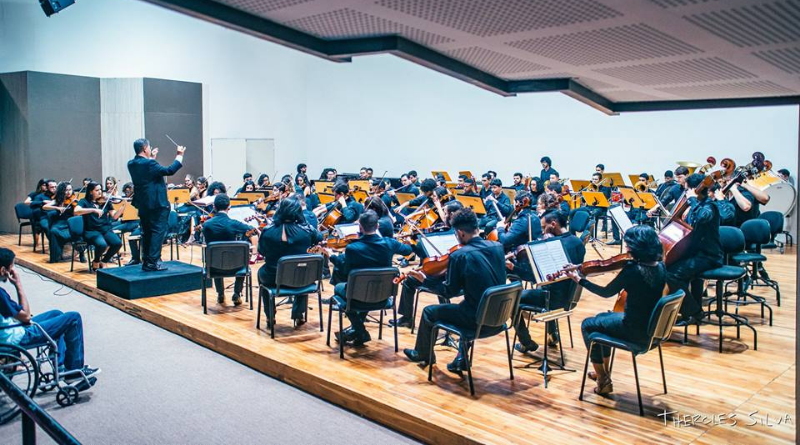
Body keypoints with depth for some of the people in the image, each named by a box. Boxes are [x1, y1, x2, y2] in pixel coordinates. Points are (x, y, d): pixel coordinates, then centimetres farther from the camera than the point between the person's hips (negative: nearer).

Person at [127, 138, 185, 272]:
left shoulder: (132, 164, 7)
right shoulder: (149, 164, -18)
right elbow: (170, 170, -19)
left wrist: (152, 158, 28)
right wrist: (179, 155, -10)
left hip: (142, 204, 9)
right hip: (157, 204, -9)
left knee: (146, 233, 15)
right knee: (158, 231, -4)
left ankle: (146, 262, 18)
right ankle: (153, 262, -7)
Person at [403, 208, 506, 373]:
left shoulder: (458, 256, -19)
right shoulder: (497, 247, -2)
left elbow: (450, 292, -10)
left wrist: (424, 280, 2)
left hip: (477, 317, -6)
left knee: (429, 312, 16)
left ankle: (422, 354, 40)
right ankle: (462, 358, 32)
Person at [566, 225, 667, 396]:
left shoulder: (632, 270, -27)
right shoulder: (660, 267, -4)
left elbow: (607, 292, -13)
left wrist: (580, 280, -3)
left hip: (635, 330, -8)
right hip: (651, 327, 8)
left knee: (588, 325, 14)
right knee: (602, 317, 29)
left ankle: (603, 380, 20)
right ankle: (604, 372, 39)